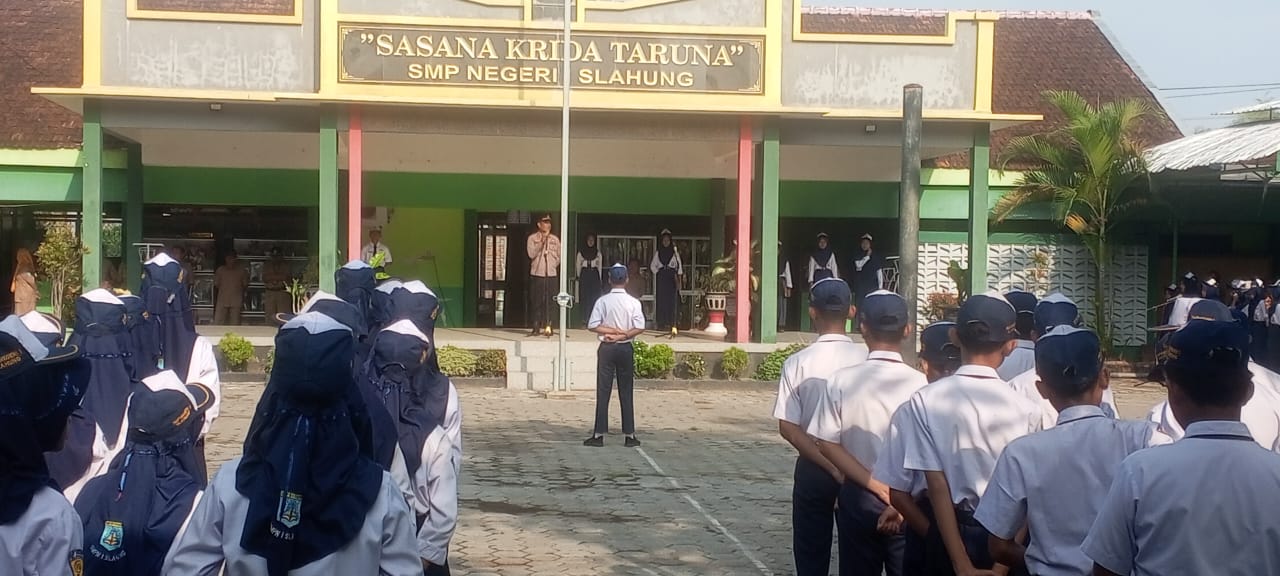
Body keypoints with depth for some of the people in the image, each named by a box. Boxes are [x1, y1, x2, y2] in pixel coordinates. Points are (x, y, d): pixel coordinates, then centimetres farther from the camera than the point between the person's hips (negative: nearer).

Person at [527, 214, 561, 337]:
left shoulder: (555, 239, 11)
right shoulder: (532, 238, 2)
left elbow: (559, 256, 16)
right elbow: (531, 254, -10)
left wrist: (553, 265, 3)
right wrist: (541, 242, -13)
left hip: (551, 274, 2)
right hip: (537, 274, -2)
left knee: (548, 302, -2)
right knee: (536, 302, -3)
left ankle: (547, 326, 2)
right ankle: (536, 327, 1)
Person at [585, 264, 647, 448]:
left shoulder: (603, 301, -6)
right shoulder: (633, 302, -4)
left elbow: (592, 326, -10)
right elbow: (640, 327, -11)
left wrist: (611, 331, -6)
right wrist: (622, 334, -8)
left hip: (606, 349, -1)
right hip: (626, 349, 1)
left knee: (603, 391, 2)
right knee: (626, 392, 6)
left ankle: (599, 435, 1)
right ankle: (629, 435, 7)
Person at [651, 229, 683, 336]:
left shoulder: (675, 253, 7)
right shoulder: (658, 253, 11)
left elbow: (679, 266, 3)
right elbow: (652, 265, 15)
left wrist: (678, 280, -4)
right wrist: (657, 273, -1)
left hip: (671, 279, -1)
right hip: (661, 279, 1)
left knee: (672, 301, -9)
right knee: (661, 300, -4)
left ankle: (671, 323, -10)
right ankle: (661, 324, -3)